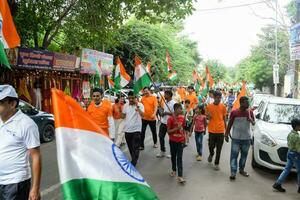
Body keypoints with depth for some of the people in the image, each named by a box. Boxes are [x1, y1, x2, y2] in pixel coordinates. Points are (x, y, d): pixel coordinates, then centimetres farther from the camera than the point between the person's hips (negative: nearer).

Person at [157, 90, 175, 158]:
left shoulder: (173, 103, -16)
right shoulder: (165, 102, 9)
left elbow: (174, 113, -20)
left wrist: (166, 113, -21)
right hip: (163, 122, 8)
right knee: (161, 136, 10)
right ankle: (162, 151, 24)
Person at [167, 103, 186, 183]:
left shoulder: (182, 118, 0)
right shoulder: (170, 118, -13)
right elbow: (168, 131, -13)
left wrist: (184, 137, 5)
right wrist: (176, 128, -26)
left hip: (180, 141, 2)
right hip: (173, 141, -2)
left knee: (179, 158, -1)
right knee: (173, 156, 15)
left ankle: (180, 176, -3)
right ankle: (174, 170, 38)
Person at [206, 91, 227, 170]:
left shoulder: (223, 107, 2)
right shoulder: (209, 106, -2)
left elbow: (224, 119, 10)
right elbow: (207, 118, 7)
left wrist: (226, 129, 11)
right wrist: (208, 117, -16)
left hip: (221, 131, 1)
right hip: (212, 130, -1)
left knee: (219, 149, 5)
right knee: (211, 146, 6)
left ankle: (216, 164, 18)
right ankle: (211, 154, 40)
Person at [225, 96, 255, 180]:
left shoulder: (250, 112, 1)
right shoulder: (234, 112, -9)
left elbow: (253, 123, 6)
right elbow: (230, 124, -2)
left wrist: (251, 119, -16)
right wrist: (226, 134, -2)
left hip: (246, 138, 4)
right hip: (236, 138, -4)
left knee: (244, 155, 15)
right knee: (234, 155, -5)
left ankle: (242, 170, 31)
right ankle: (233, 172, -1)